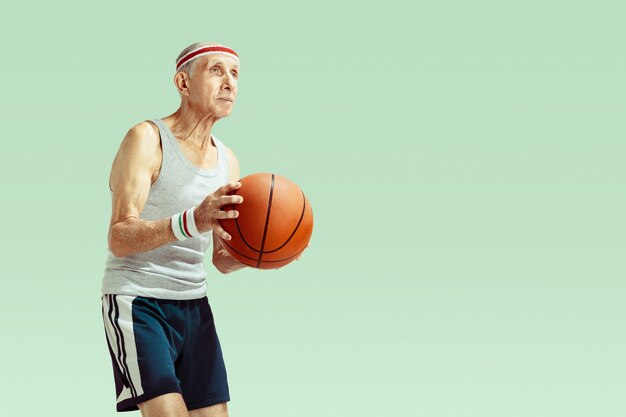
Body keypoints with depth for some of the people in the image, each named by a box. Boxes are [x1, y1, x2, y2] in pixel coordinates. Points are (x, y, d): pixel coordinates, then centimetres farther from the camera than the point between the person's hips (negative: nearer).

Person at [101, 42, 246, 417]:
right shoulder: (147, 139, -11)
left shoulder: (228, 160, 10)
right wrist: (191, 221, -37)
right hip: (138, 301, -7)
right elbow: (119, 238, -21)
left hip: (194, 305, 7)